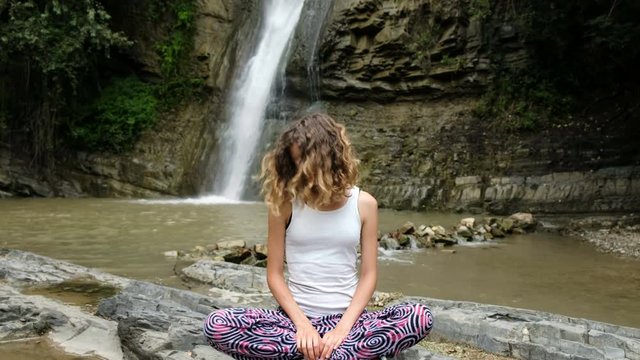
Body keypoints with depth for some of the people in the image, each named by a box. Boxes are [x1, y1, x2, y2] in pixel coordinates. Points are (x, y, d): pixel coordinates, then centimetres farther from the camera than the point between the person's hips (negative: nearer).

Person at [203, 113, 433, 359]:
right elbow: (274, 274, -1)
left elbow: (368, 274, -1)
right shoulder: (284, 201, -3)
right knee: (216, 325, -27)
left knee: (421, 318, -27)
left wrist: (344, 326, -15)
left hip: (347, 316, 0)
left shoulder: (364, 203, 0)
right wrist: (301, 323, -16)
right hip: (296, 315, 1)